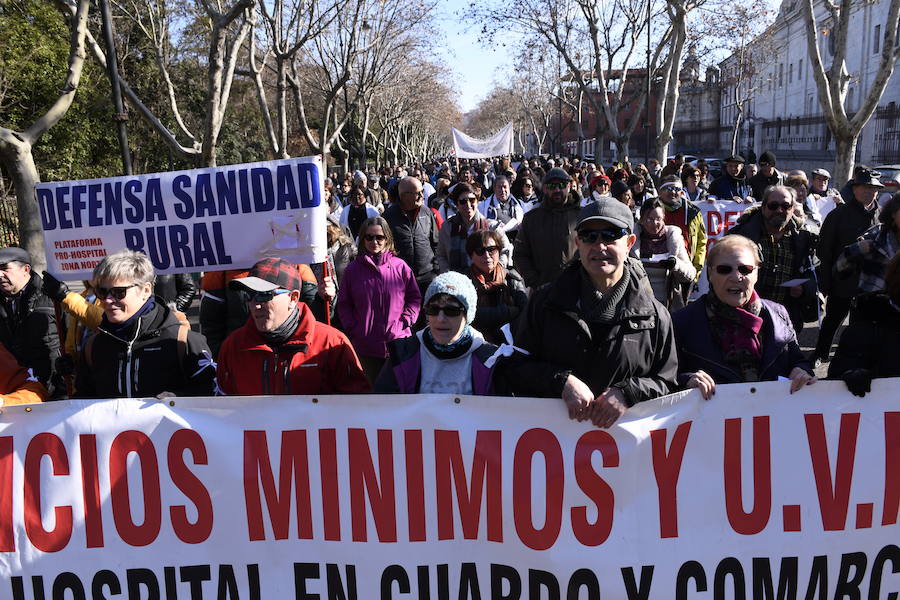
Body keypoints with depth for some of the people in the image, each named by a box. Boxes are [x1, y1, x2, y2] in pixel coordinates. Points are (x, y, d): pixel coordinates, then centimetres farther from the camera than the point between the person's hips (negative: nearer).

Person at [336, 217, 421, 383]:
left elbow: (415, 298, 6)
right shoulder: (353, 269, 3)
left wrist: (404, 322, -6)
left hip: (398, 345, -1)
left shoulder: (400, 266, 0)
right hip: (364, 346, 1)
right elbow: (344, 304, 7)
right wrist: (352, 328, -4)